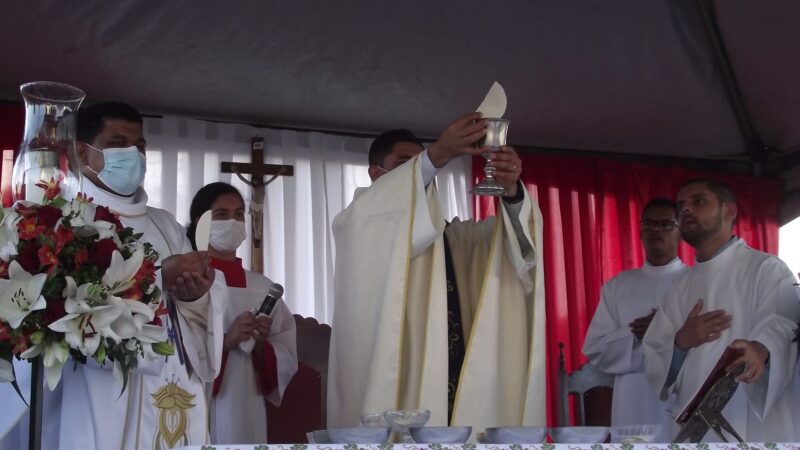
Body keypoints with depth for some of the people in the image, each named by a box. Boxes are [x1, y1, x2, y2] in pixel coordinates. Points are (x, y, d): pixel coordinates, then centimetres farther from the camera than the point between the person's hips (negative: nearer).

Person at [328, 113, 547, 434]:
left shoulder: (451, 236, 22)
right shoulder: (357, 226, 7)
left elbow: (512, 235, 7)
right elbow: (366, 216, -16)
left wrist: (511, 191, -15)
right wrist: (436, 155, -28)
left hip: (457, 396, 5)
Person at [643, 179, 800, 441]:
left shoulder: (766, 269, -3)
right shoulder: (680, 289, 14)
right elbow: (653, 363, 10)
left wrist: (761, 350, -42)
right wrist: (680, 343, -10)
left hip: (755, 431, -5)